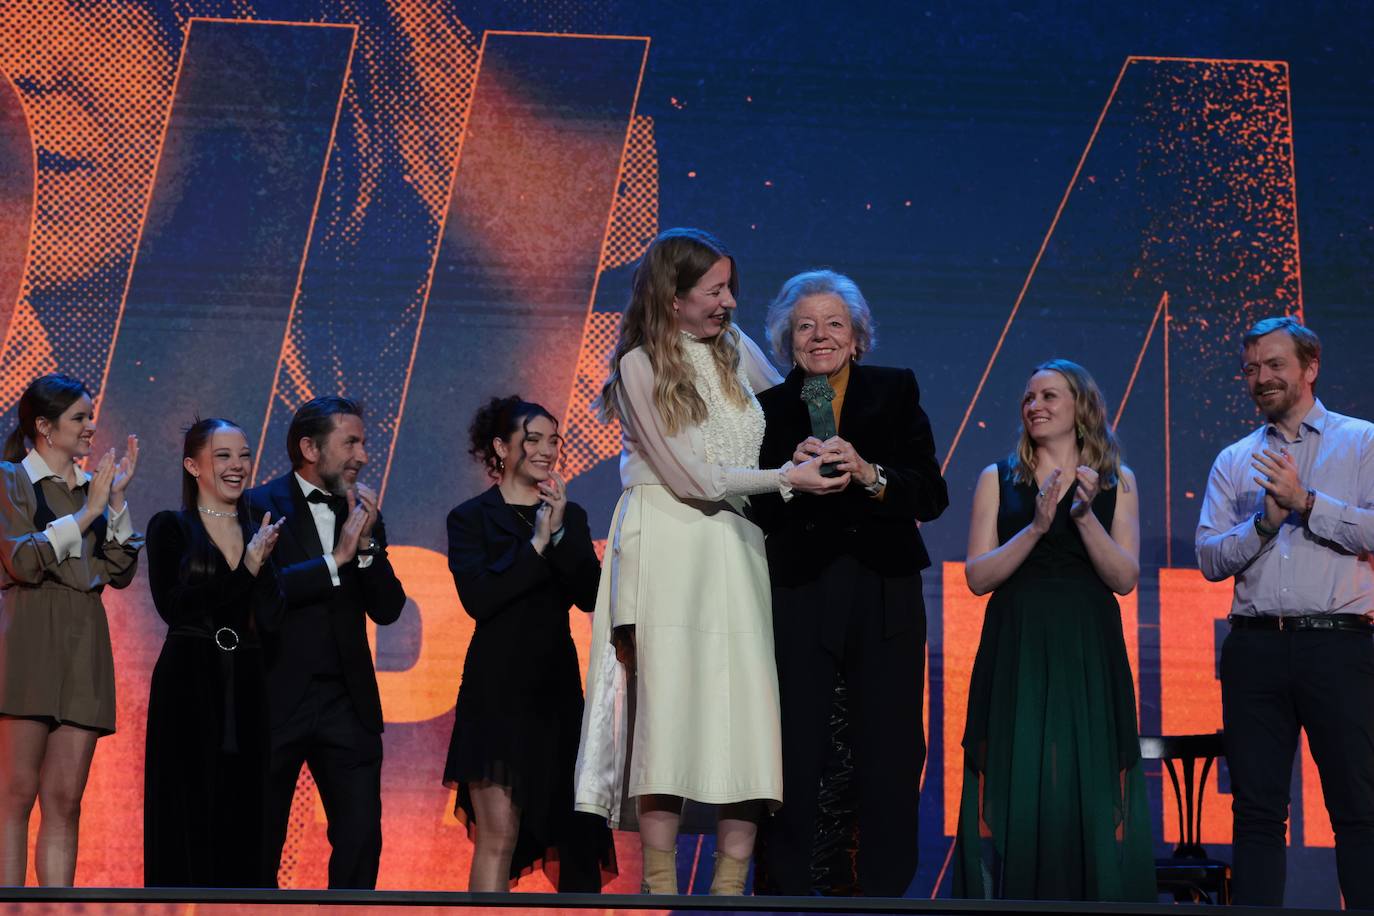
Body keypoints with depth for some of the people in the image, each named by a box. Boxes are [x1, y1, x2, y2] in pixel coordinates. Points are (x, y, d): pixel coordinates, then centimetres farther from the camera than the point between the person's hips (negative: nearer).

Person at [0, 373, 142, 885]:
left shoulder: (92, 488, 19)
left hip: (84, 649, 5)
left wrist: (117, 502, 3)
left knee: (65, 801, 2)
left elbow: (121, 572, 11)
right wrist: (86, 514, -9)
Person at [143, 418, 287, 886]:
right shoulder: (170, 528, 3)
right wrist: (243, 572, -11)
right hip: (188, 687, -4)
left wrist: (260, 561, -13)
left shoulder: (260, 535, 13)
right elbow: (171, 605, -10)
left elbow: (271, 616, 2)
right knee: (188, 820, -4)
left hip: (246, 689, 4)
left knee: (244, 821, 2)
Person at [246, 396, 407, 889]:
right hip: (277, 699, -4)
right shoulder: (260, 506, -4)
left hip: (347, 700, 4)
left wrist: (366, 543, -8)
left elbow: (388, 609, 6)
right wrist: (336, 560, -16)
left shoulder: (361, 512, 12)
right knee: (260, 841, 6)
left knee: (361, 837, -1)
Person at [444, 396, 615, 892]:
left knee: (575, 835, 5)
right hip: (496, 689, -4)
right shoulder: (471, 518, 1)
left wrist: (560, 533, -10)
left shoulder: (570, 515, 13)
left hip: (557, 688, 4)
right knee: (498, 835, -9)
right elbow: (478, 598, -13)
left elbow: (591, 596, 1)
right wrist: (536, 545, -11)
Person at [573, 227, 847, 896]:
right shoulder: (641, 366, -3)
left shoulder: (735, 349, 13)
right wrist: (787, 478, -6)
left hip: (737, 551, 5)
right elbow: (693, 478, -7)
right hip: (669, 550, -5)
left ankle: (731, 887, -3)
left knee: (749, 709, -4)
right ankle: (661, 888, -5)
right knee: (670, 702, -8)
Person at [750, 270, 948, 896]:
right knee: (794, 756, -2)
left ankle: (883, 889, 9)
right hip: (798, 601, 0)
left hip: (885, 602, 0)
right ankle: (787, 888, 6)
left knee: (889, 758, 1)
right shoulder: (770, 409, 8)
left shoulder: (895, 392, 7)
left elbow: (932, 496, -2)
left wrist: (869, 474, -17)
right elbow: (755, 514, 2)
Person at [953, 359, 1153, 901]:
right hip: (1015, 655, 0)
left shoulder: (1116, 483, 9)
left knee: (1091, 796, -3)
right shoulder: (997, 480, 8)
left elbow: (1124, 578, -1)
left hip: (1088, 655, 0)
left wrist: (1085, 515, -13)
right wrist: (1036, 527, -14)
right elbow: (978, 576, -1)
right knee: (1014, 793, -4)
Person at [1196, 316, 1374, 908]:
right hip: (1255, 647, 3)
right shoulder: (1234, 461, 17)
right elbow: (1209, 558, 7)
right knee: (1256, 810, 3)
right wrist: (1265, 521, -8)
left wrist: (1306, 502, -12)